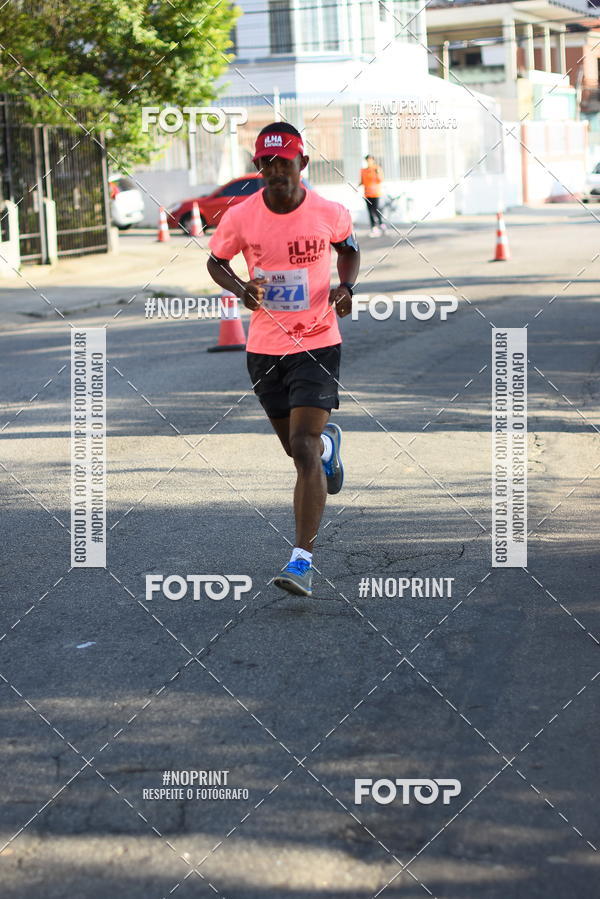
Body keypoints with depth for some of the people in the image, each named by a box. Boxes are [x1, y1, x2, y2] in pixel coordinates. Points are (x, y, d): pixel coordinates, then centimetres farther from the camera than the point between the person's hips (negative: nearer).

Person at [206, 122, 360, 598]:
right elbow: (216, 261, 9)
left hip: (317, 344, -3)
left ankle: (302, 560, -15)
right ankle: (329, 441, 58)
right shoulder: (240, 218, -8)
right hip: (264, 347, 3)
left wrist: (346, 287, -6)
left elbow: (349, 248, 13)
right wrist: (241, 289, -11)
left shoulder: (329, 213, -9)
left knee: (304, 450, -16)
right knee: (297, 446, 18)